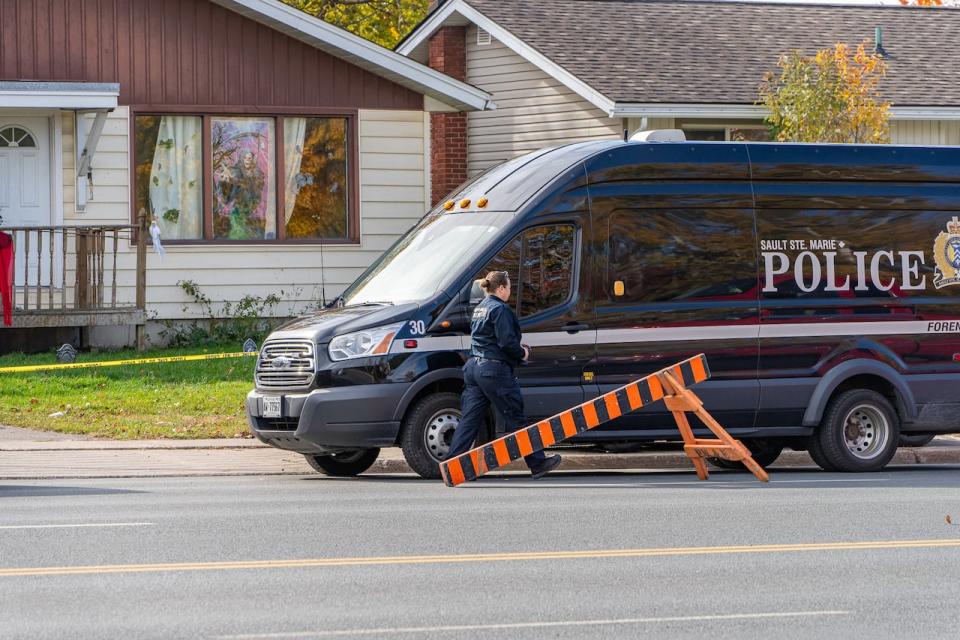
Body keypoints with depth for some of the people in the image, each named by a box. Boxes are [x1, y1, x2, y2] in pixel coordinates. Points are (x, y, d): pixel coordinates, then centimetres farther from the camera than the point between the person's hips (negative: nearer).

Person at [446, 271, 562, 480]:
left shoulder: (480, 309, 17)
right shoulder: (500, 309, -12)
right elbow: (507, 342, -20)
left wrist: (517, 349, 17)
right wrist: (522, 354, -2)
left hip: (474, 367, 9)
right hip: (494, 370, -9)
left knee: (469, 419, 5)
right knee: (516, 418, 0)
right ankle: (537, 464, 8)